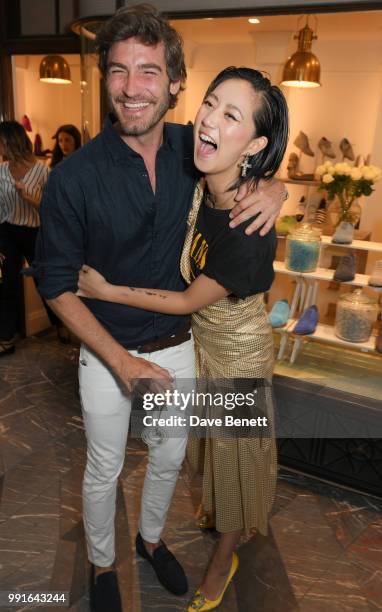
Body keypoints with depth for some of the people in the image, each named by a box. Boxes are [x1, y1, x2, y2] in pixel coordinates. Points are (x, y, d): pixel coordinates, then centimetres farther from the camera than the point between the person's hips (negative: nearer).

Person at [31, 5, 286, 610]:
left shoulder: (193, 149, -10)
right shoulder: (74, 176, -21)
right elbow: (58, 286, -14)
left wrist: (273, 188, -17)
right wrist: (124, 362, -19)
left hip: (177, 345, 4)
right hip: (106, 352, -3)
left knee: (169, 457, 23)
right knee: (105, 470, 17)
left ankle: (151, 537, 53)